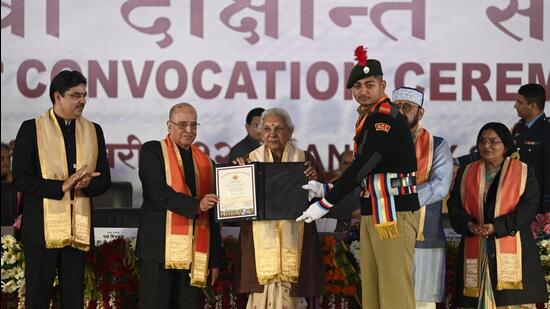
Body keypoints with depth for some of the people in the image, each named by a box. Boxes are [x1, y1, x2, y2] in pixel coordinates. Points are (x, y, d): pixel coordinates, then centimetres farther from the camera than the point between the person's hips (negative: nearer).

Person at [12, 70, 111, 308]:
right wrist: (62, 186, -17)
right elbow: (20, 179, -7)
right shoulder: (31, 129, 0)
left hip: (78, 229, 4)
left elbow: (104, 179, 12)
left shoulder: (93, 131, 12)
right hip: (42, 228, -3)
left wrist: (87, 184, -12)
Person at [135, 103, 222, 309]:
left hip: (194, 252, 4)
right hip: (159, 248, -4)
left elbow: (212, 215, 15)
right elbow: (159, 192, -12)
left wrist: (215, 259, 12)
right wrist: (196, 205, -23)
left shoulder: (205, 162, 16)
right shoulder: (152, 151, 3)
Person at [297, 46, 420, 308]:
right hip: (372, 216, 10)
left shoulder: (387, 118, -13)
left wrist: (325, 204, -13)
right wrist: (325, 189, 12)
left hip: (394, 215, -10)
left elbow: (362, 168, -18)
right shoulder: (369, 120, 17)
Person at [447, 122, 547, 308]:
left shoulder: (524, 172, 6)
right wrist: (470, 225, -13)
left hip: (512, 249, -2)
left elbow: (529, 208, -5)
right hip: (475, 253, 3)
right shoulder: (466, 173, 16)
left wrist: (496, 227, -16)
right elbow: (454, 206, 9)